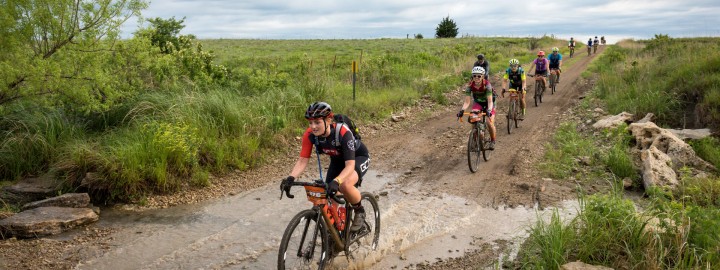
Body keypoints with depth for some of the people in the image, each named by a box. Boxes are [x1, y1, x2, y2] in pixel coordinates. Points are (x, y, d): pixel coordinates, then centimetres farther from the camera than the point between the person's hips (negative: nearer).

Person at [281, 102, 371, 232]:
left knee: (345, 185, -33)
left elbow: (350, 165, -41)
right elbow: (303, 160, -22)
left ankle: (359, 211, -3)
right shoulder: (309, 134, -24)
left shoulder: (343, 132, -38)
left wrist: (336, 181, -57)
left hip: (358, 157, -5)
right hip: (337, 160, 6)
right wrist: (290, 177, -39)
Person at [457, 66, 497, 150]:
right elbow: (467, 101, -24)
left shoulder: (487, 84, -32)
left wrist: (489, 110, -55)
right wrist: (462, 110, -43)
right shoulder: (470, 85, -24)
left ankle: (493, 141, 8)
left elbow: (490, 101, -36)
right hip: (478, 102, 3)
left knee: (490, 123, -18)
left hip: (488, 103, -2)